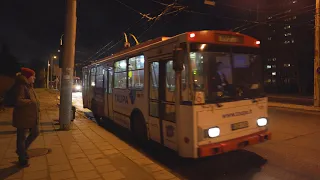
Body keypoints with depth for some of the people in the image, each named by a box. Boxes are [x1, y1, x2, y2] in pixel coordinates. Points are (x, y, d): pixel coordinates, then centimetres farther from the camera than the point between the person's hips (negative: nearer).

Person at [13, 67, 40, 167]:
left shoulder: (29, 86, 11)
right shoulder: (21, 87, -18)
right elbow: (18, 101, -28)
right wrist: (32, 101, -19)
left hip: (32, 116, 10)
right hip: (23, 117, -9)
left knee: (35, 133, 18)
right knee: (22, 138, 4)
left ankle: (21, 150, 36)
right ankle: (22, 160, 17)